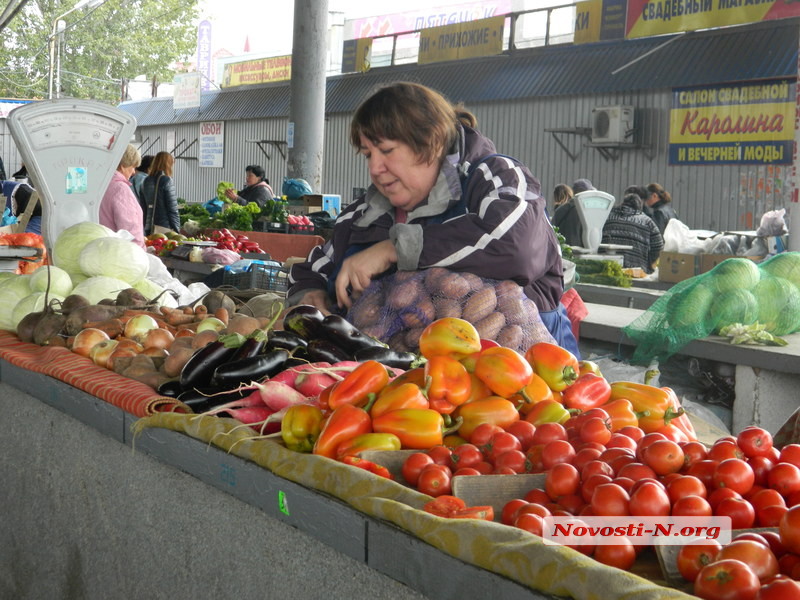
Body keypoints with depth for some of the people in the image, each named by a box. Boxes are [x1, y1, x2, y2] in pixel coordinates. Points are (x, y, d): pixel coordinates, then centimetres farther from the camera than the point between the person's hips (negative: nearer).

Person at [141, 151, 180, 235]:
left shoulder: (146, 181, 9)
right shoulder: (167, 181, -9)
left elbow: (144, 208, 13)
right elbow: (173, 208, -10)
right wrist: (177, 229, -5)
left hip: (149, 227, 6)